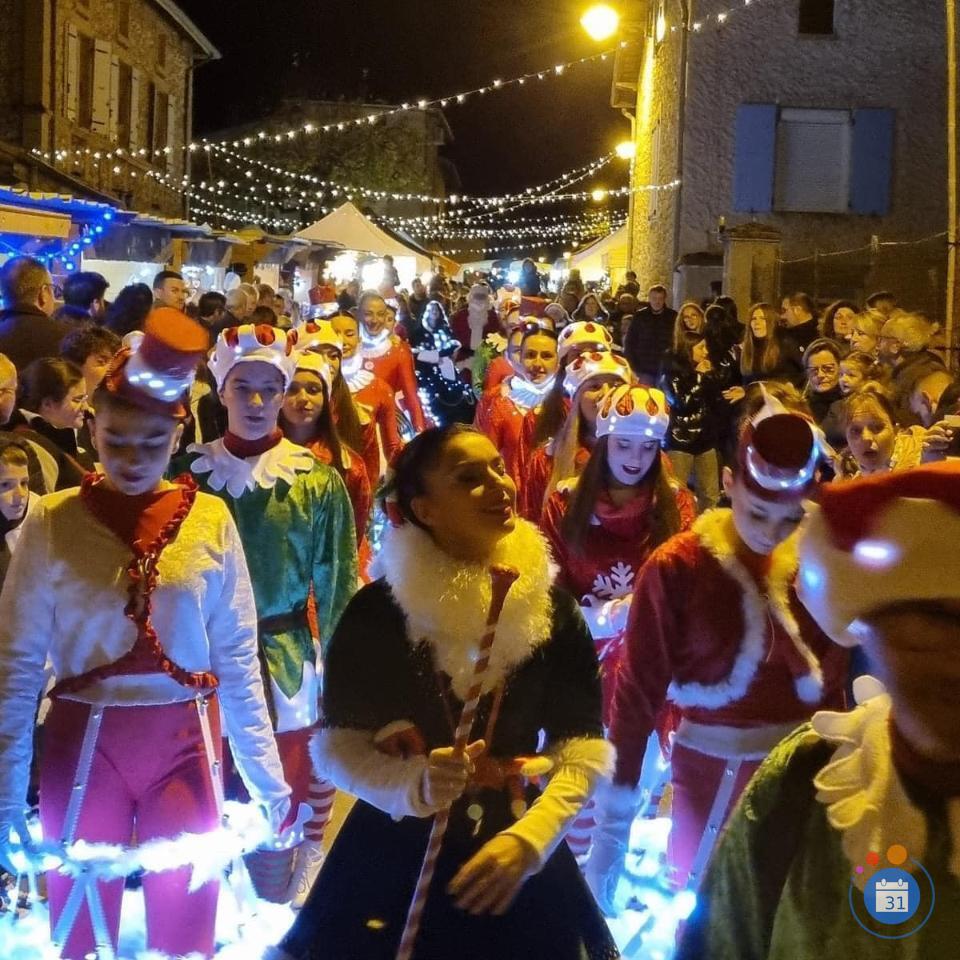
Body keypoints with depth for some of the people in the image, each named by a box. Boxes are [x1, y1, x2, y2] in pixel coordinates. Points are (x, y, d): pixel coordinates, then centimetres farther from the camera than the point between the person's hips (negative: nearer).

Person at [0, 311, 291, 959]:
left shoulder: (211, 520, -2)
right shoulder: (53, 523, -5)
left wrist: (269, 778, 0)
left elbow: (238, 661, 2)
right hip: (83, 743, -1)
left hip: (186, 741, 1)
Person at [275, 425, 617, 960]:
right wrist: (416, 786, -26)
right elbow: (336, 746, -7)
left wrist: (530, 838, -18)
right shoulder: (375, 611, -9)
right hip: (394, 855, -1)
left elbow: (586, 745, -4)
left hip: (513, 854, 2)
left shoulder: (550, 605, -3)